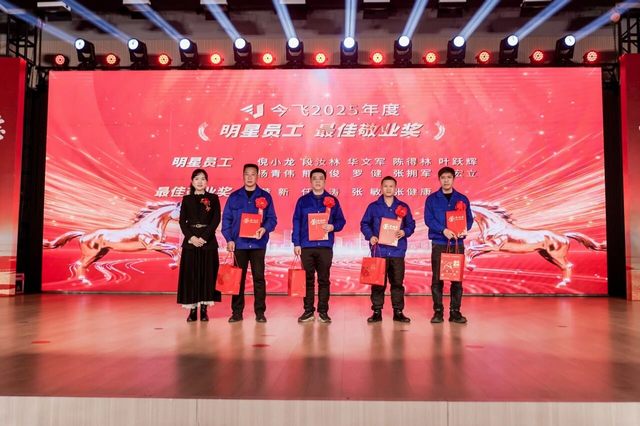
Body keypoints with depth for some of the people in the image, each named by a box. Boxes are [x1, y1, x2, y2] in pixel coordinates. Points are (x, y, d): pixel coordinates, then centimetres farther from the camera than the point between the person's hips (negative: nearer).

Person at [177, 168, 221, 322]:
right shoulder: (187, 199, 9)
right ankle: (192, 309, 5)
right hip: (190, 240, 1)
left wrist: (204, 237, -14)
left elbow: (216, 220, -3)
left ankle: (204, 309, 7)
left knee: (207, 273, 0)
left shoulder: (213, 198, 5)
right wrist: (191, 237, -13)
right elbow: (182, 221, 3)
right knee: (190, 274, 0)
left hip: (208, 241, -1)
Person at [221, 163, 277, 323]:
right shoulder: (234, 196, 9)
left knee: (259, 278, 1)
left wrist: (264, 229, -17)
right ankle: (237, 312, 12)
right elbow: (226, 219, 6)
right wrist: (229, 239, -4)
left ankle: (260, 312, 9)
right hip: (239, 243, 1)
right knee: (238, 278, 4)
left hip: (258, 243, -1)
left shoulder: (265, 196, 6)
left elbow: (272, 219, 3)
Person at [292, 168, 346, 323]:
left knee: (324, 280, 4)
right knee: (308, 279, 4)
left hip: (325, 246, 0)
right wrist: (296, 243, 0)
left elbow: (341, 220, 9)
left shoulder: (332, 200, 8)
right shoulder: (302, 200, 8)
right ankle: (308, 311, 12)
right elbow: (296, 222, 6)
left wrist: (333, 227, -13)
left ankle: (323, 311, 11)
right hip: (306, 246, 0)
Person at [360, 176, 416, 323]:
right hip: (379, 250, -1)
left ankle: (398, 312, 14)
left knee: (398, 282, 5)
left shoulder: (403, 207, 10)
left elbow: (411, 224, 11)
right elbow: (364, 224, 5)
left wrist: (405, 232, -9)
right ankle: (377, 311, 10)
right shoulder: (373, 206, 6)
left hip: (397, 250, 1)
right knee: (378, 282, 2)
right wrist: (370, 236, -10)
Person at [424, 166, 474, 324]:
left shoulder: (462, 199, 10)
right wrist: (444, 230, -20)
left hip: (457, 243, 2)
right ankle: (438, 311, 7)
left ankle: (455, 311, 11)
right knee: (437, 278, -1)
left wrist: (465, 229, -15)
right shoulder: (432, 199, 4)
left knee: (457, 278, 3)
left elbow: (469, 218, 7)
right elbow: (428, 219, -5)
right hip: (439, 243, -2)